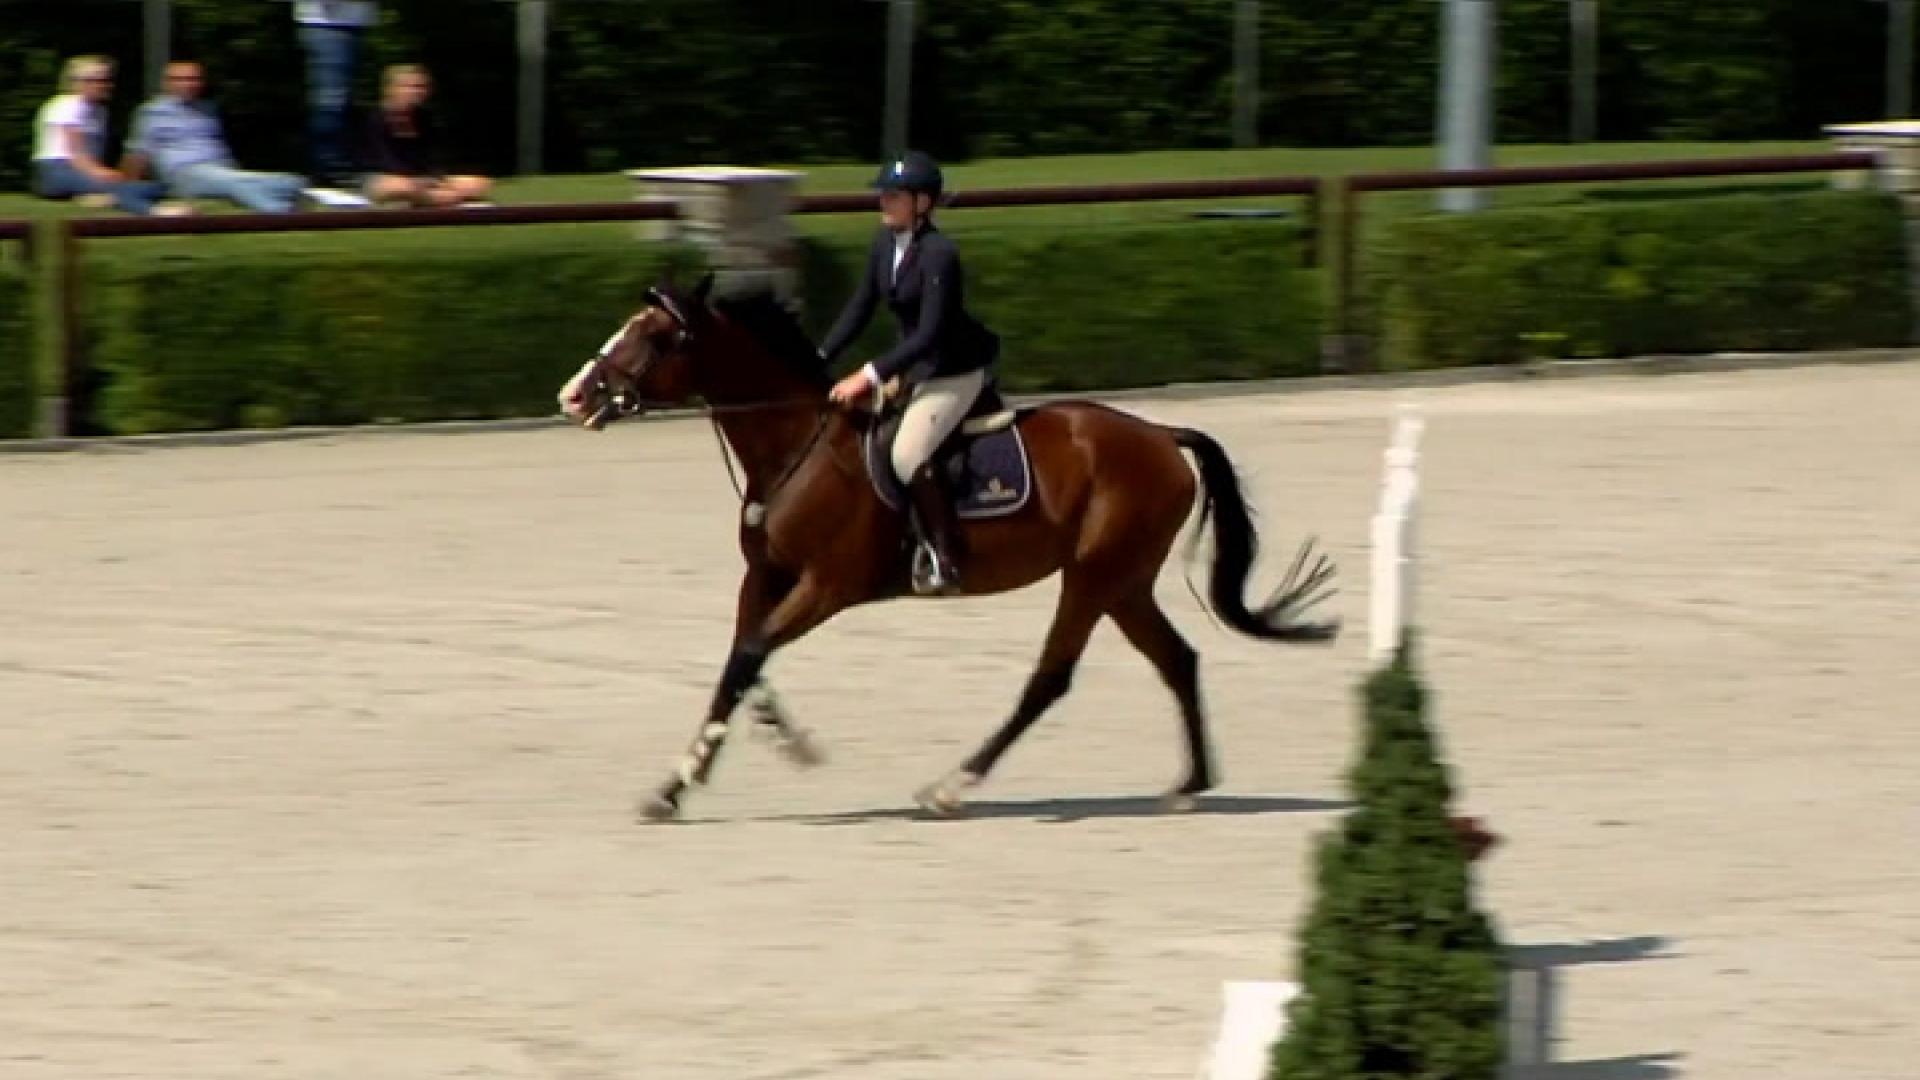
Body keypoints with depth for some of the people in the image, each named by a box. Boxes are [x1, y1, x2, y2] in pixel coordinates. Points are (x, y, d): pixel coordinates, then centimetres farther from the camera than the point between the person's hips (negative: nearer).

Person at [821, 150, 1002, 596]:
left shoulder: (939, 254, -25)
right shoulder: (885, 243, 1)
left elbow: (930, 333, -28)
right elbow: (860, 308, 8)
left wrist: (870, 376, -32)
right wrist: (819, 359, -2)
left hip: (958, 371, -10)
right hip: (918, 368, 10)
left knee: (908, 456, -23)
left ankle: (944, 564, -19)